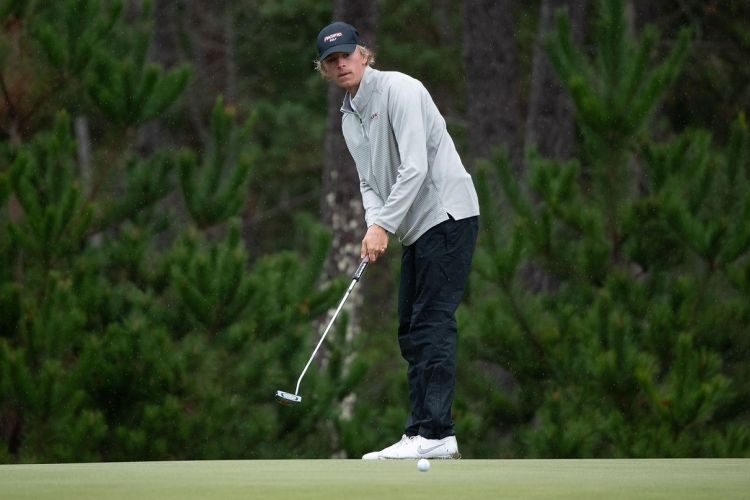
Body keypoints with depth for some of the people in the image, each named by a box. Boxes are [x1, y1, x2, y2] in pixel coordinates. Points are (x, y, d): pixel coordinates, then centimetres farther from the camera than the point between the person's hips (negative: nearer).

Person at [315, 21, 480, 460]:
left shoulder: (398, 89, -11)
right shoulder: (349, 118, 16)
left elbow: (415, 167, -19)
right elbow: (370, 182, 16)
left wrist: (384, 225, -19)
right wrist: (374, 225, -4)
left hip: (447, 214, -10)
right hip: (418, 228, 10)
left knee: (433, 321, -15)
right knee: (412, 331, 8)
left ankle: (436, 434, -19)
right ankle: (421, 433, 11)